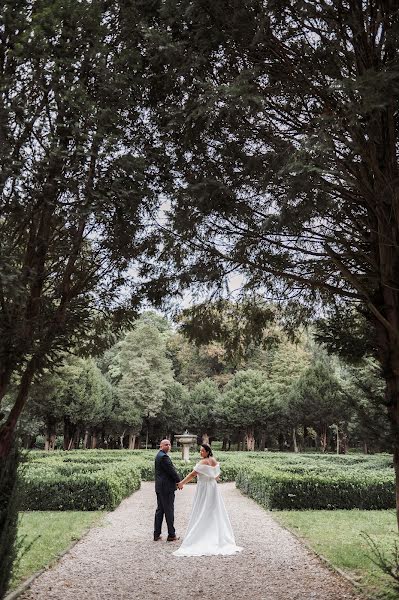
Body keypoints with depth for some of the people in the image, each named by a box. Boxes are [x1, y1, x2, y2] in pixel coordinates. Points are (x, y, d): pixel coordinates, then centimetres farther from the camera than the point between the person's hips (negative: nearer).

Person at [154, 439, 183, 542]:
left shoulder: (159, 456, 16)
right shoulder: (164, 456, -17)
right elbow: (171, 470, -18)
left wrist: (176, 481, 12)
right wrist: (179, 481, -8)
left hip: (160, 487, 10)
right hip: (166, 487, -10)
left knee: (160, 510, 12)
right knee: (169, 510, -2)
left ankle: (156, 534, 15)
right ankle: (171, 535, 5)